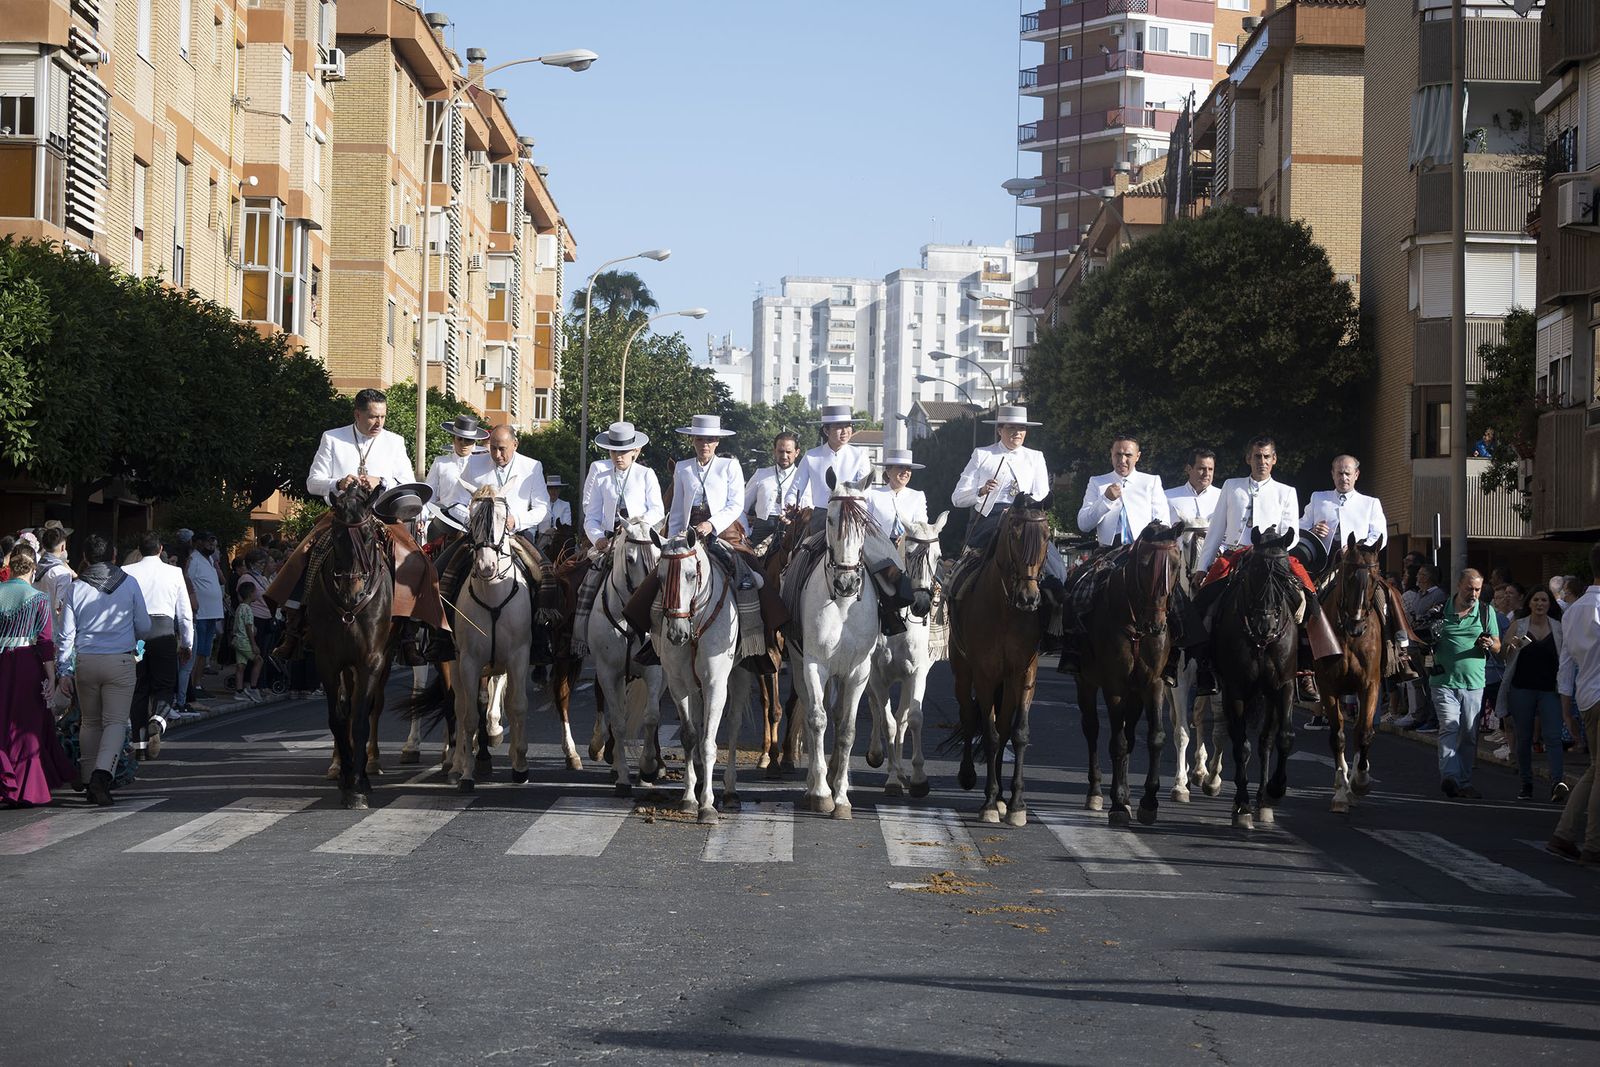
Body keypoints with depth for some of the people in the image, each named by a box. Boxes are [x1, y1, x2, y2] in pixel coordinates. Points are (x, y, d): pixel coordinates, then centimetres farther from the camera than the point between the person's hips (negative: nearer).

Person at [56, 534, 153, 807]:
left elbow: (66, 634, 2)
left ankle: (89, 782, 16)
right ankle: (102, 772, -24)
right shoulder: (129, 584, 0)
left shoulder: (76, 588, 2)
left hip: (85, 662, 2)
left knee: (90, 723, 14)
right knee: (116, 721, -2)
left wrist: (64, 671, 8)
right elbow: (144, 628, 5)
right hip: (120, 662, -2)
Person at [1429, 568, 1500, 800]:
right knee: (1449, 728, -16)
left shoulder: (1486, 611, 7)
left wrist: (1490, 645, -13)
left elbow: (1498, 647, 8)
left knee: (1470, 734, 5)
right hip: (1444, 682, -2)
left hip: (1474, 683, 2)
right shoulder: (1441, 609, 5)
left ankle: (1464, 782, 13)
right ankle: (1449, 776, -28)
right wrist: (1431, 638, -5)